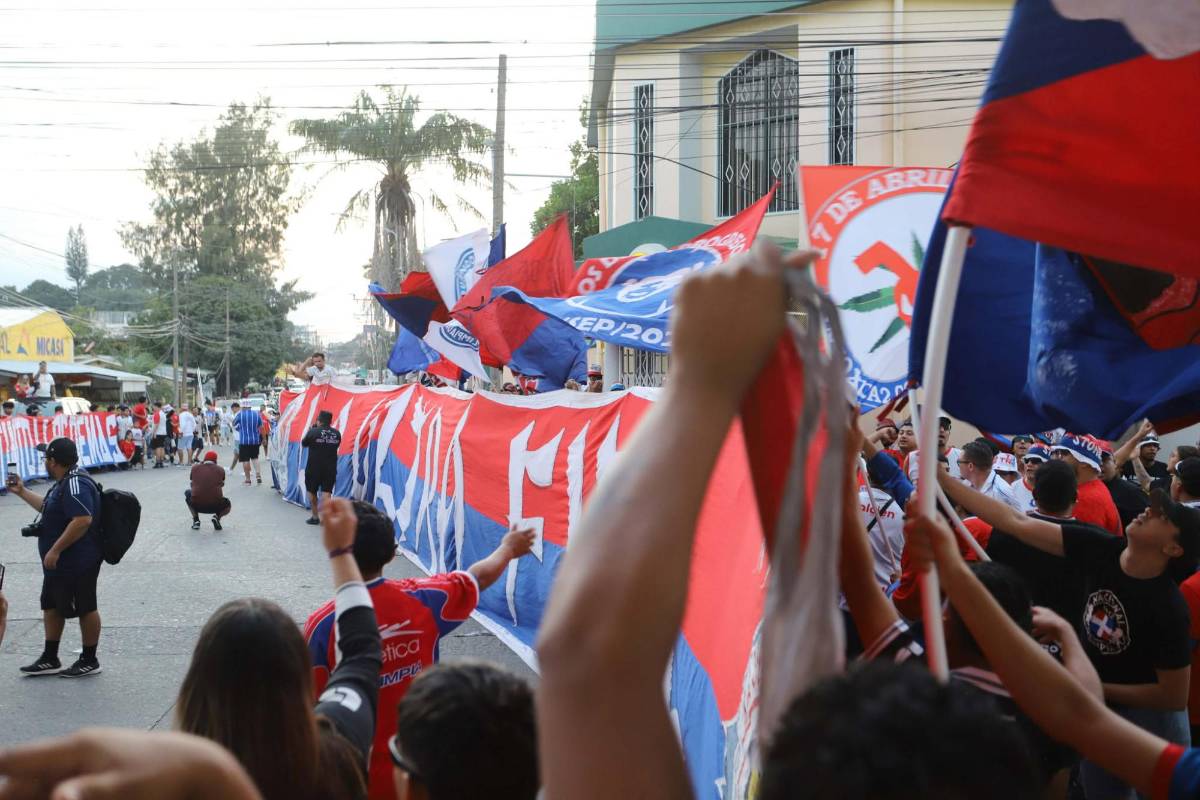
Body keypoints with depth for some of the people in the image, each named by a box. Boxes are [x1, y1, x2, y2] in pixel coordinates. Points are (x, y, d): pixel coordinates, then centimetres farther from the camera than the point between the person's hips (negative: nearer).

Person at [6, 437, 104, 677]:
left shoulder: (75, 484, -22)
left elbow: (83, 520, -33)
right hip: (60, 563, 11)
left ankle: (89, 661, 13)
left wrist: (55, 550, -29)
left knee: (85, 608, 2)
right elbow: (48, 508, 29)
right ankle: (49, 659, 26)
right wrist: (21, 492, 28)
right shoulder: (65, 483, 12)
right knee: (52, 606, 17)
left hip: (77, 563, -11)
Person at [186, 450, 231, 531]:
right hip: (216, 505, 0)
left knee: (187, 492, 33)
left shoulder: (195, 468, 10)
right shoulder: (220, 470, 8)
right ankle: (217, 516, 2)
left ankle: (196, 520, 19)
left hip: (197, 504, 0)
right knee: (228, 505, 34)